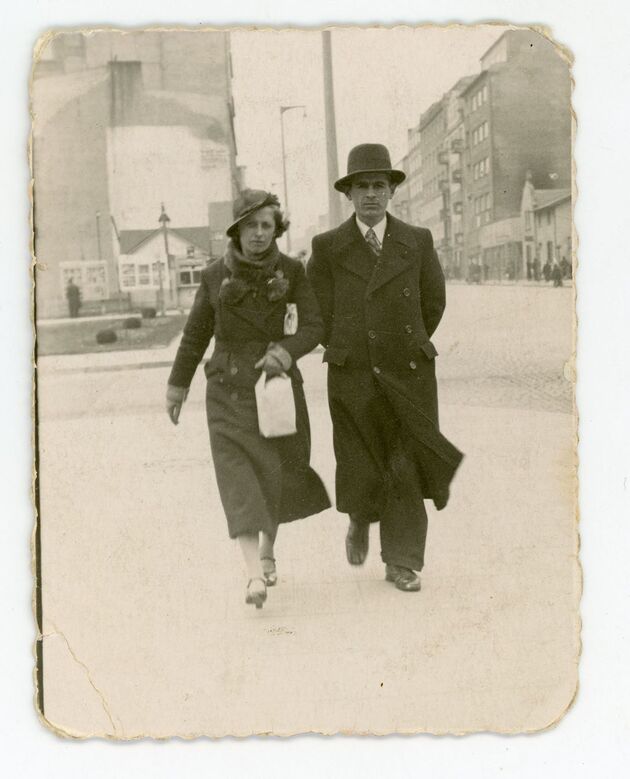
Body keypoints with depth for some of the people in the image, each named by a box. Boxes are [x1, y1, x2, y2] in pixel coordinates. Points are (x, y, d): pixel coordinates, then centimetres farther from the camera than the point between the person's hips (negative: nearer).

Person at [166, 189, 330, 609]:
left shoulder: (292, 271, -1)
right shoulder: (215, 276, 0)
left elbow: (314, 325, -8)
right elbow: (196, 332, 10)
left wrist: (287, 351, -28)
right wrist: (178, 384, 16)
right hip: (229, 389, -1)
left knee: (277, 474, 9)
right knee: (239, 476, -14)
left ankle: (268, 551, 35)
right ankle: (256, 575, -22)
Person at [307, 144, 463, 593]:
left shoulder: (418, 243, 3)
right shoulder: (327, 248, 1)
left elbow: (434, 302, 14)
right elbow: (317, 314, 8)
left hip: (409, 375, 1)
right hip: (353, 378, 0)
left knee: (406, 467, -1)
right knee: (362, 468, 2)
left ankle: (402, 562, 11)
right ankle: (361, 518, 36)